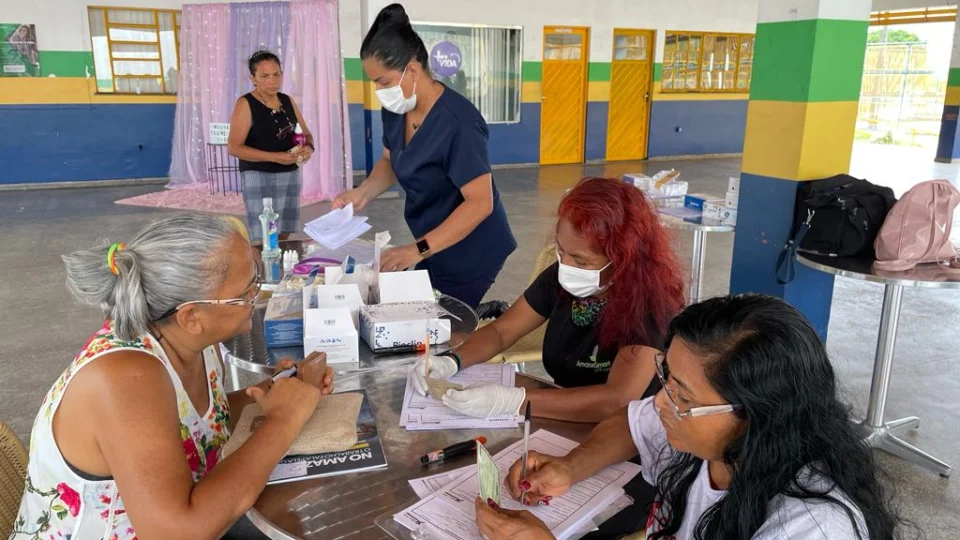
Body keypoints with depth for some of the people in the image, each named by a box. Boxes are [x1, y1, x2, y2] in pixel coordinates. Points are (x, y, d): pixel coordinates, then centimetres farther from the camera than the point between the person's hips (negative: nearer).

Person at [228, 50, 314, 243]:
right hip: (259, 176, -6)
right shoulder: (245, 104, -8)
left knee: (284, 236, 5)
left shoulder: (288, 101, 10)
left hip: (290, 175, 6)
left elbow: (306, 134, 18)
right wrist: (275, 157, -23)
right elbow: (233, 147, -14)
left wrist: (308, 147, -7)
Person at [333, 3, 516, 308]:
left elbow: (480, 202, -28)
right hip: (432, 248, 8)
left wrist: (418, 250, -32)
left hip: (469, 253, -7)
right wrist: (363, 193, -6)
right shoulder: (394, 110, -3)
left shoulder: (457, 122, -26)